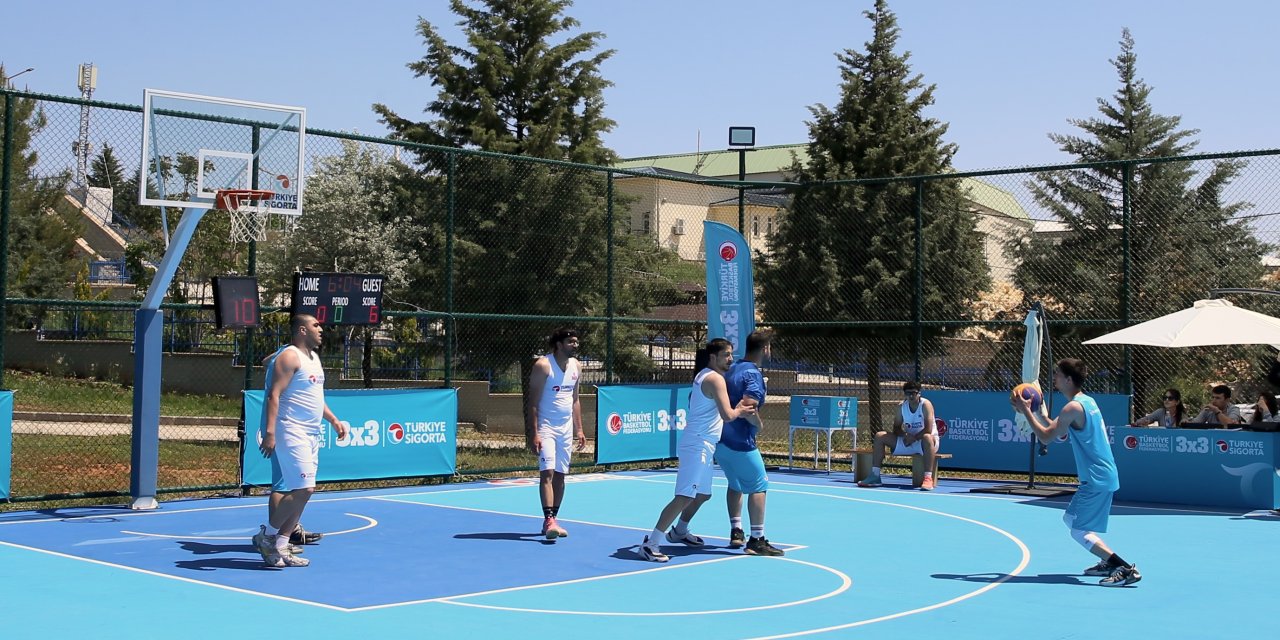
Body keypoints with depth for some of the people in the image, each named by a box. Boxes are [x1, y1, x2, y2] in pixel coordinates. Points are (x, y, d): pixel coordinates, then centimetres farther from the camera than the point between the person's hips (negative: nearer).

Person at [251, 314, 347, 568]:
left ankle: (280, 546, 10)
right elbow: (274, 395, -17)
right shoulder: (289, 356, -11)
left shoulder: (313, 357, 18)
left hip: (311, 434, 10)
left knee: (303, 491, 6)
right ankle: (266, 535, 0)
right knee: (303, 488, -15)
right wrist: (270, 432, -25)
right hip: (292, 431, -10)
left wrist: (334, 420, 24)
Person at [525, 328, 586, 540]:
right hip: (546, 427, -6)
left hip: (566, 428, 7)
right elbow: (533, 402, -12)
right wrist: (533, 434, -18)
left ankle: (551, 521, 14)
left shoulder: (575, 365, 10)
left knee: (560, 475, 7)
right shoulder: (543, 365, -11)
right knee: (547, 472, -14)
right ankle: (549, 521, -19)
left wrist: (579, 429, 12)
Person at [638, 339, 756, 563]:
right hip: (697, 445, -11)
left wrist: (739, 408, 8)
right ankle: (651, 543, -18)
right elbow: (727, 415, -22)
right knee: (684, 498, -15)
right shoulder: (715, 379, -14)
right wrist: (739, 411, 0)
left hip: (703, 445, 11)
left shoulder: (704, 376, 17)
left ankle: (680, 530, 41)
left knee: (702, 494, 23)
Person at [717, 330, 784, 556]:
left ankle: (736, 532, 25)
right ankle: (756, 540, -4)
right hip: (741, 443, -9)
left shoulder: (733, 369, 12)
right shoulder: (753, 374, -15)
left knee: (735, 484, 22)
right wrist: (758, 424, -9)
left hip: (721, 440, 9)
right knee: (758, 487, -1)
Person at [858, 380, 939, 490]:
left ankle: (928, 478, -47)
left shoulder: (925, 405, -14)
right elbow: (896, 428, 2)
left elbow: (928, 430, -22)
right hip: (908, 441, 6)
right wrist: (905, 435, -18)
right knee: (880, 436, -5)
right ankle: (875, 476, -9)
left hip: (926, 442, -6)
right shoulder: (902, 407, 3)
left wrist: (914, 438, -26)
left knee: (927, 438, -43)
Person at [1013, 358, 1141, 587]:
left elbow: (1045, 437, -15)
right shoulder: (1087, 401, 14)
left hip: (1097, 479, -10)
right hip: (1103, 475, 10)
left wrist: (1026, 411, -8)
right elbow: (1060, 431, 23)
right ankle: (1108, 562, 24)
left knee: (1079, 531, -9)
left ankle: (1126, 569, -16)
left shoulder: (1073, 407, -16)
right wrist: (1040, 414, 23)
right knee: (1070, 518, 22)